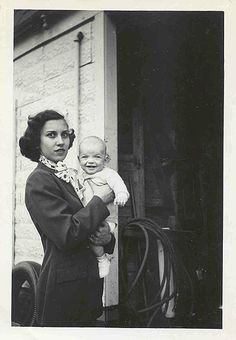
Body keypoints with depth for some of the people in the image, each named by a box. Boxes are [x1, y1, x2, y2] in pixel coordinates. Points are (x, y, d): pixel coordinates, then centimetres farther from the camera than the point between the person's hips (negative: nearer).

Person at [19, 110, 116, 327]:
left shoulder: (72, 178, 12)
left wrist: (107, 237, -7)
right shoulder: (39, 181, -12)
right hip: (63, 286, -8)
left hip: (88, 283, 8)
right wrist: (100, 200, -12)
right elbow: (67, 234, -23)